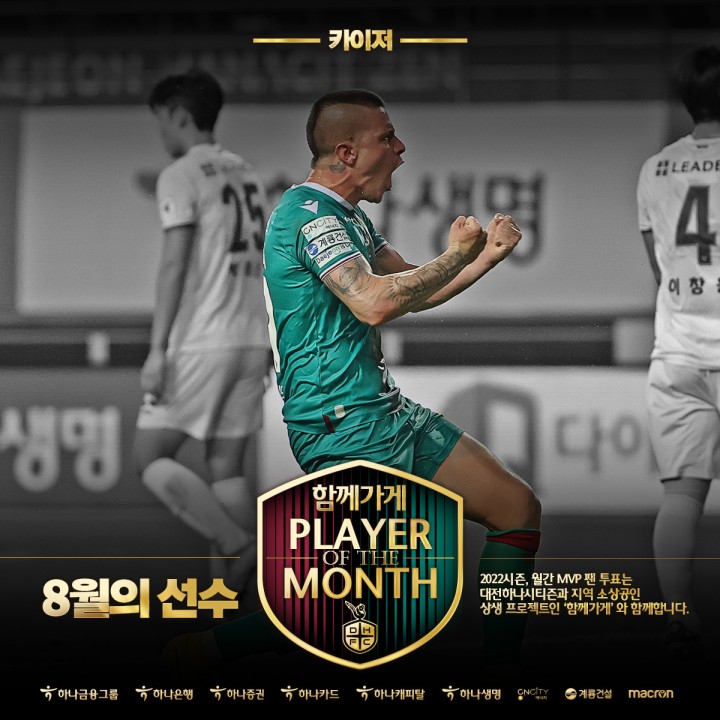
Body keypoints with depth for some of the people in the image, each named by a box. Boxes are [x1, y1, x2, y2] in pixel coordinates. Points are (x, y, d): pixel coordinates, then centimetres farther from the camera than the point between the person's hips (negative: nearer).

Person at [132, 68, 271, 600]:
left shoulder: (181, 176, -7)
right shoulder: (249, 176, 17)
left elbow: (174, 264, -14)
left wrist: (158, 348, -15)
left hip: (201, 343, -7)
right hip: (251, 341, 7)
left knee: (150, 457, 0)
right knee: (226, 467, 7)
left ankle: (241, 546, -14)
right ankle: (228, 584, 0)